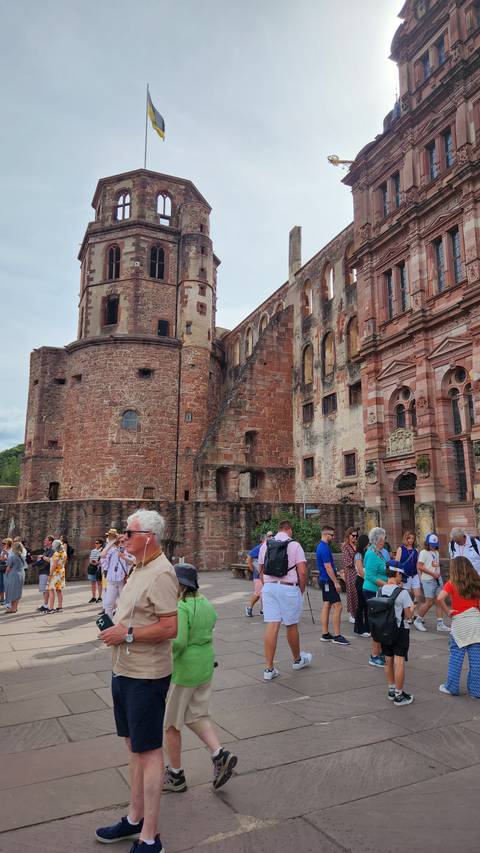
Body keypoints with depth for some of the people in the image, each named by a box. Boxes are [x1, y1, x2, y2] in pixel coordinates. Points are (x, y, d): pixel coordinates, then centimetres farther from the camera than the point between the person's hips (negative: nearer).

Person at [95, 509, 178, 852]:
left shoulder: (161, 573, -21)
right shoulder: (140, 569, 9)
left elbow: (169, 628, -26)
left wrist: (127, 634, -21)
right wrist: (116, 630, 7)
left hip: (146, 676, -9)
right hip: (125, 671, 9)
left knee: (148, 751, 3)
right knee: (135, 746, 20)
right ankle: (135, 818, 36)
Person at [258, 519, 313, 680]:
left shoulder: (265, 545, 8)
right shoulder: (294, 545, -5)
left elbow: (261, 570, 13)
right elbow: (302, 572, -9)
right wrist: (302, 591, 3)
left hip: (268, 587, 3)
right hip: (289, 588, -3)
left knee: (272, 626, 2)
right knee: (291, 626, 13)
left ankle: (269, 669, 2)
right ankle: (297, 660, 34)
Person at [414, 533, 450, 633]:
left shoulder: (436, 552, 14)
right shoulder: (424, 552, -9)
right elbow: (419, 566, -16)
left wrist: (439, 573, 5)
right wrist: (432, 574, -17)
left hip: (437, 579, 7)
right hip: (428, 580, -7)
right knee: (429, 602, -7)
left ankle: (440, 624, 10)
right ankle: (418, 621, 9)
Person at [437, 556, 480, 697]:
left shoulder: (452, 583, -7)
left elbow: (440, 598, -20)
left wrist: (447, 611, -8)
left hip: (459, 622, -3)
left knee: (456, 656, 7)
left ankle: (451, 687, 15)